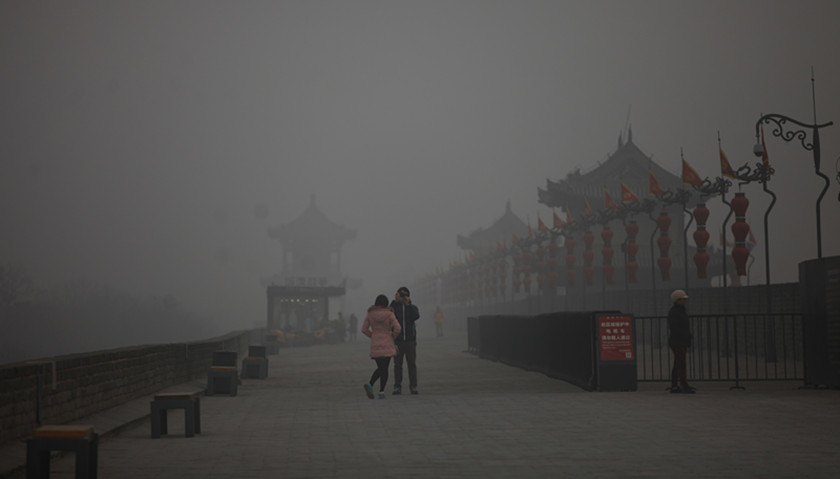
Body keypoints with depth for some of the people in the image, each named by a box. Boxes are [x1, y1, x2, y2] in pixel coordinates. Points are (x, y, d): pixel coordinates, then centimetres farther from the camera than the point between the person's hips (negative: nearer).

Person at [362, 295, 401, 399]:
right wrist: (392, 337, 3)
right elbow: (397, 328, -14)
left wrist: (373, 337, 11)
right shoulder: (389, 314, -7)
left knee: (380, 368, 15)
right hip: (387, 345, -3)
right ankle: (381, 392, -3)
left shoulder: (370, 314, 1)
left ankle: (370, 385, -8)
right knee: (385, 368, 5)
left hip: (375, 345, 3)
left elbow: (364, 329, -1)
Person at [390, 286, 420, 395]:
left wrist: (408, 304, -17)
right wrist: (395, 301, -16)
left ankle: (413, 387, 6)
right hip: (397, 340, 0)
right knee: (397, 365, -1)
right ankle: (397, 387, 3)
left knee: (412, 364, 0)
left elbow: (416, 316, -16)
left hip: (410, 340, 0)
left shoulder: (413, 307, 6)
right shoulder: (394, 306, 6)